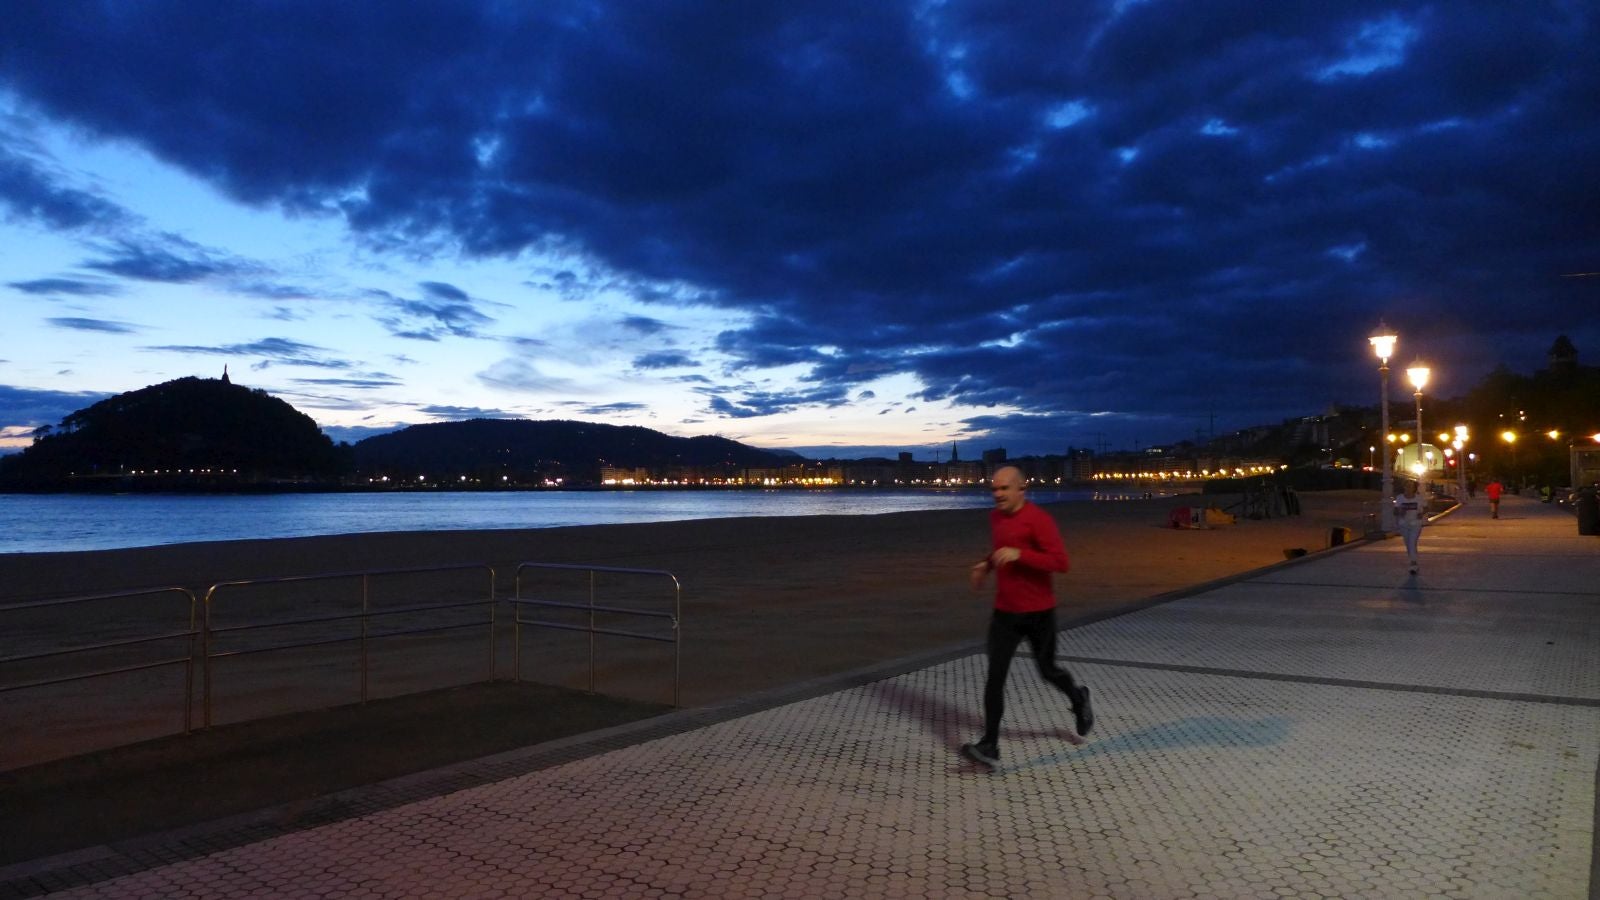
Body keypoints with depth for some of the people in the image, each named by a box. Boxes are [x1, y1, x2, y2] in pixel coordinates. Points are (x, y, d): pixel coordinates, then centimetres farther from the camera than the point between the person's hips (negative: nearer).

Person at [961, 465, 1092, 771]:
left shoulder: (1039, 519, -17)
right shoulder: (995, 516, 5)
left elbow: (1061, 562, -22)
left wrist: (1019, 554, -31)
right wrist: (986, 565, 6)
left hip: (1038, 612, -4)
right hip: (1004, 612, 5)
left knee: (1047, 670, 14)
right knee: (995, 677, -7)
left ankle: (1078, 698, 48)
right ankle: (989, 748, -7)